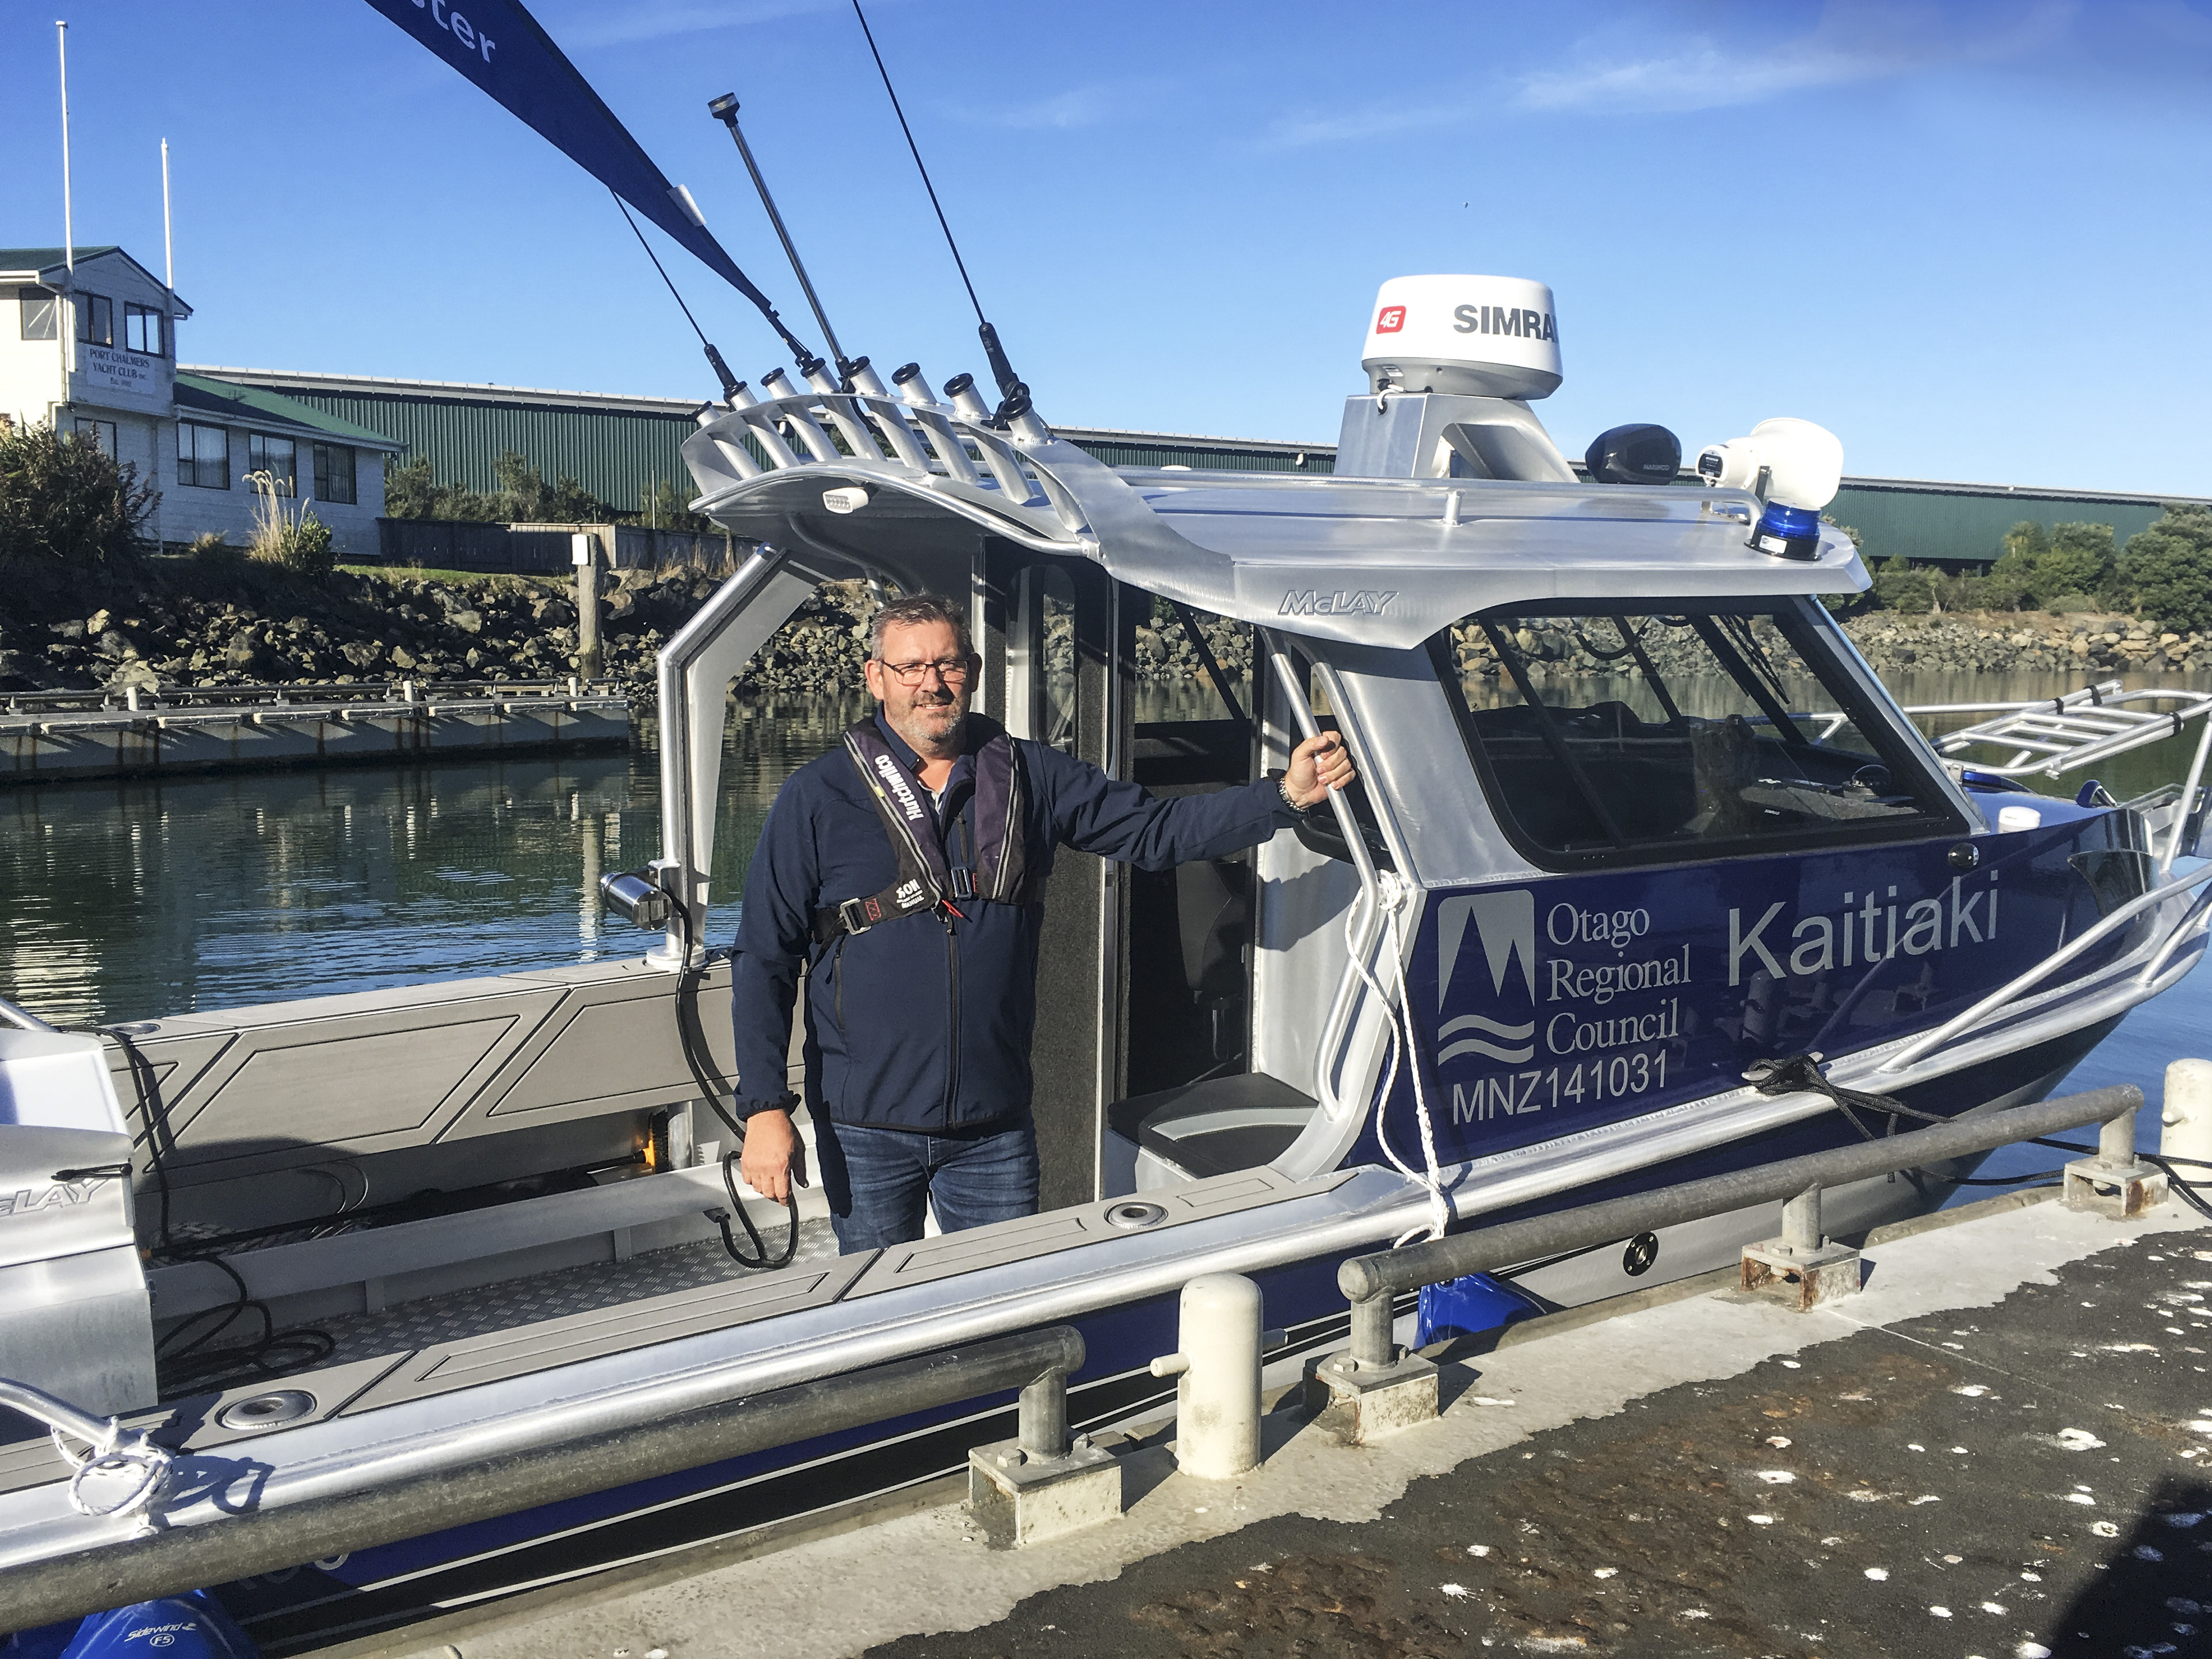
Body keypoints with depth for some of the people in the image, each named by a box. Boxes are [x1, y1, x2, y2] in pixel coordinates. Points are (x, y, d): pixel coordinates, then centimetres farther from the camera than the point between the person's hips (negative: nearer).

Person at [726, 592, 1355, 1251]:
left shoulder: (1031, 775, 2)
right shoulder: (817, 797, -5)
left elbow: (1156, 831, 1)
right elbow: (764, 957, -4)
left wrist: (1287, 794, -11)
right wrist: (765, 1108, -12)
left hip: (995, 1128, 2)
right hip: (865, 1129, -1)